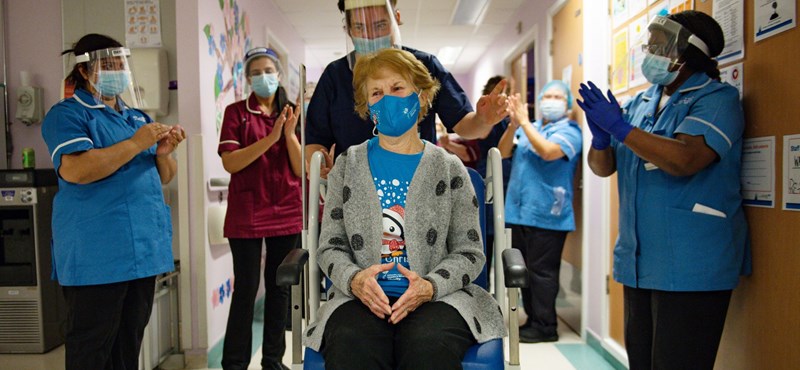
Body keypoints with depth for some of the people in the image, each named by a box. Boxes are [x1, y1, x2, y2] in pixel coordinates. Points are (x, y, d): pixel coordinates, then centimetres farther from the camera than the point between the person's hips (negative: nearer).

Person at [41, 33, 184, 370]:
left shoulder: (136, 116, 18)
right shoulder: (68, 114, -3)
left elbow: (163, 177, 17)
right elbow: (74, 170, -20)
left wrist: (163, 152, -5)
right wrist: (136, 144, -20)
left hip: (144, 248, 7)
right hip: (97, 254, -7)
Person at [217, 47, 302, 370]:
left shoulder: (290, 114, 9)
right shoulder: (236, 112, 1)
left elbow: (301, 169, 2)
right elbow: (230, 163, -12)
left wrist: (290, 134, -12)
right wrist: (270, 138, -20)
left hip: (286, 213, 4)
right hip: (247, 215, -3)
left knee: (279, 287, 10)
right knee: (246, 289, -1)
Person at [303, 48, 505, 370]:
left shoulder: (449, 168, 10)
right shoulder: (348, 165, 13)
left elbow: (470, 252, 7)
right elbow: (330, 247, 10)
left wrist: (430, 286, -13)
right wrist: (354, 278, -13)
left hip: (436, 297, 0)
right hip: (361, 297, 0)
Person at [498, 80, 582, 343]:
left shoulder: (569, 130, -4)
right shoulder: (528, 129, 15)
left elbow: (548, 151, -22)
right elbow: (503, 153, 7)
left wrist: (524, 122, -15)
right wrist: (513, 124, -9)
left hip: (546, 214, -7)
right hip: (520, 211, 7)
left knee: (541, 271, -3)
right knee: (525, 269, 14)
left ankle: (545, 326, 9)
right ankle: (533, 319, 27)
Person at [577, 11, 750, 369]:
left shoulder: (717, 98, -7)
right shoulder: (639, 103, 13)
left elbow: (684, 160, -24)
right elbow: (603, 167, 10)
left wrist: (620, 128, -22)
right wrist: (600, 136, -10)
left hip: (690, 267, -7)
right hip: (637, 261, 7)